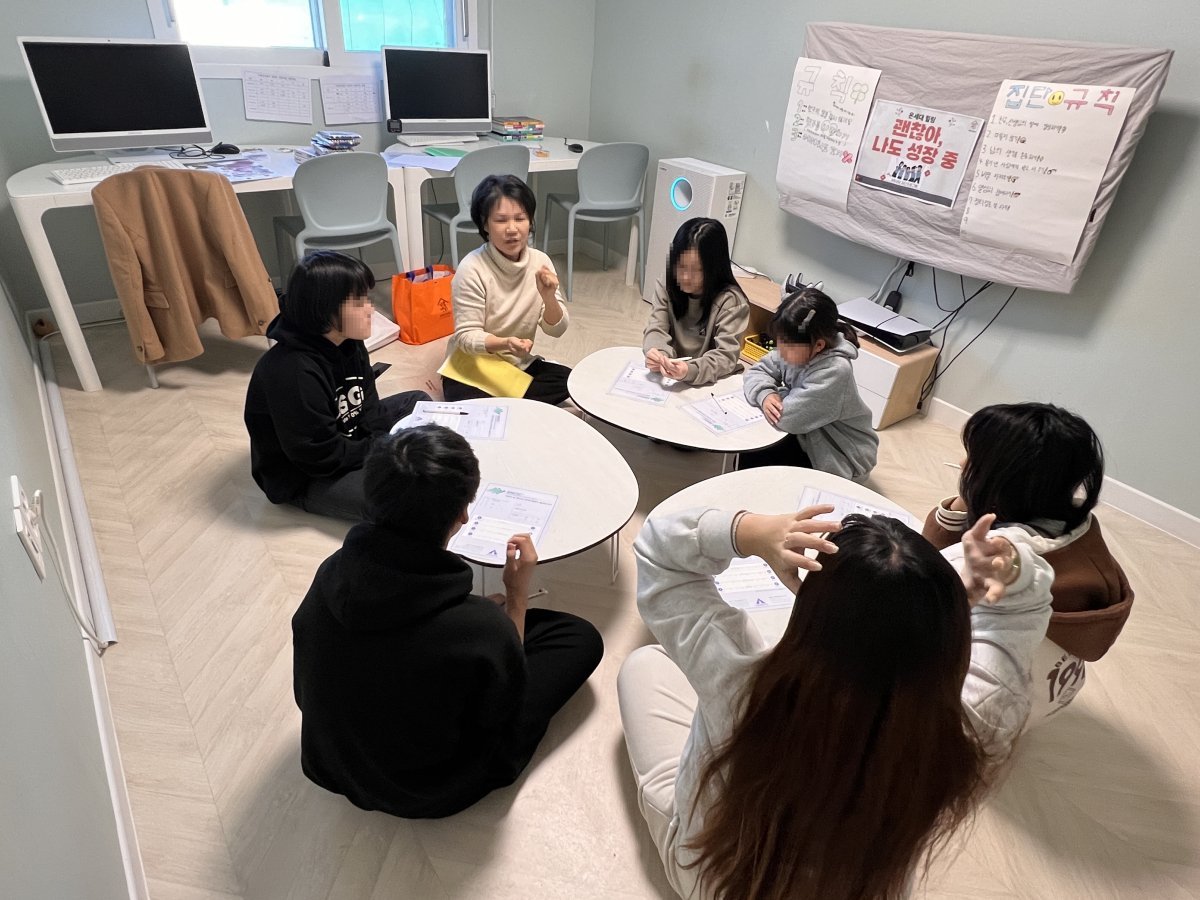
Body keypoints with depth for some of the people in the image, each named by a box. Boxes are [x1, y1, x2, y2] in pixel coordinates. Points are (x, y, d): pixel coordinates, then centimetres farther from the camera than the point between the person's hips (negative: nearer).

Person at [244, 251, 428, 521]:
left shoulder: (349, 344, -5)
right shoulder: (292, 373, -32)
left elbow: (368, 410, 2)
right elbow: (322, 457, -28)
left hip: (346, 440, 9)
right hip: (305, 477, -9)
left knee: (418, 402, 9)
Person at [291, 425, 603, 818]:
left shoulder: (331, 574, -22)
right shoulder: (481, 629, -39)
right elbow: (506, 711, -15)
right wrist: (518, 594, -12)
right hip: (427, 794, -4)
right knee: (582, 637, 4)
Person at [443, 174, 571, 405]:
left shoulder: (540, 261, -6)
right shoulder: (472, 268, -19)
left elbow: (556, 330, -6)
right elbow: (466, 336, -20)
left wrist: (548, 297, -26)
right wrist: (505, 343, -39)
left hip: (519, 365, 5)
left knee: (568, 380, -18)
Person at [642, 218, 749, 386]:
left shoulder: (731, 301, -13)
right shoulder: (667, 287, 1)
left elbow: (726, 355, -17)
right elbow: (656, 330, -4)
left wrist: (690, 370, -35)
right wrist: (657, 353, -27)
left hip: (707, 383, -3)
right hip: (666, 376, 3)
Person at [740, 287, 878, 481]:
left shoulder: (834, 371, -35)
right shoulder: (796, 350, -11)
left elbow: (788, 417, -36)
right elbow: (757, 371, -2)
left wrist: (777, 397, -14)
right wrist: (766, 395, -24)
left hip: (839, 461, -7)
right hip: (810, 440, 7)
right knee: (747, 458, -3)